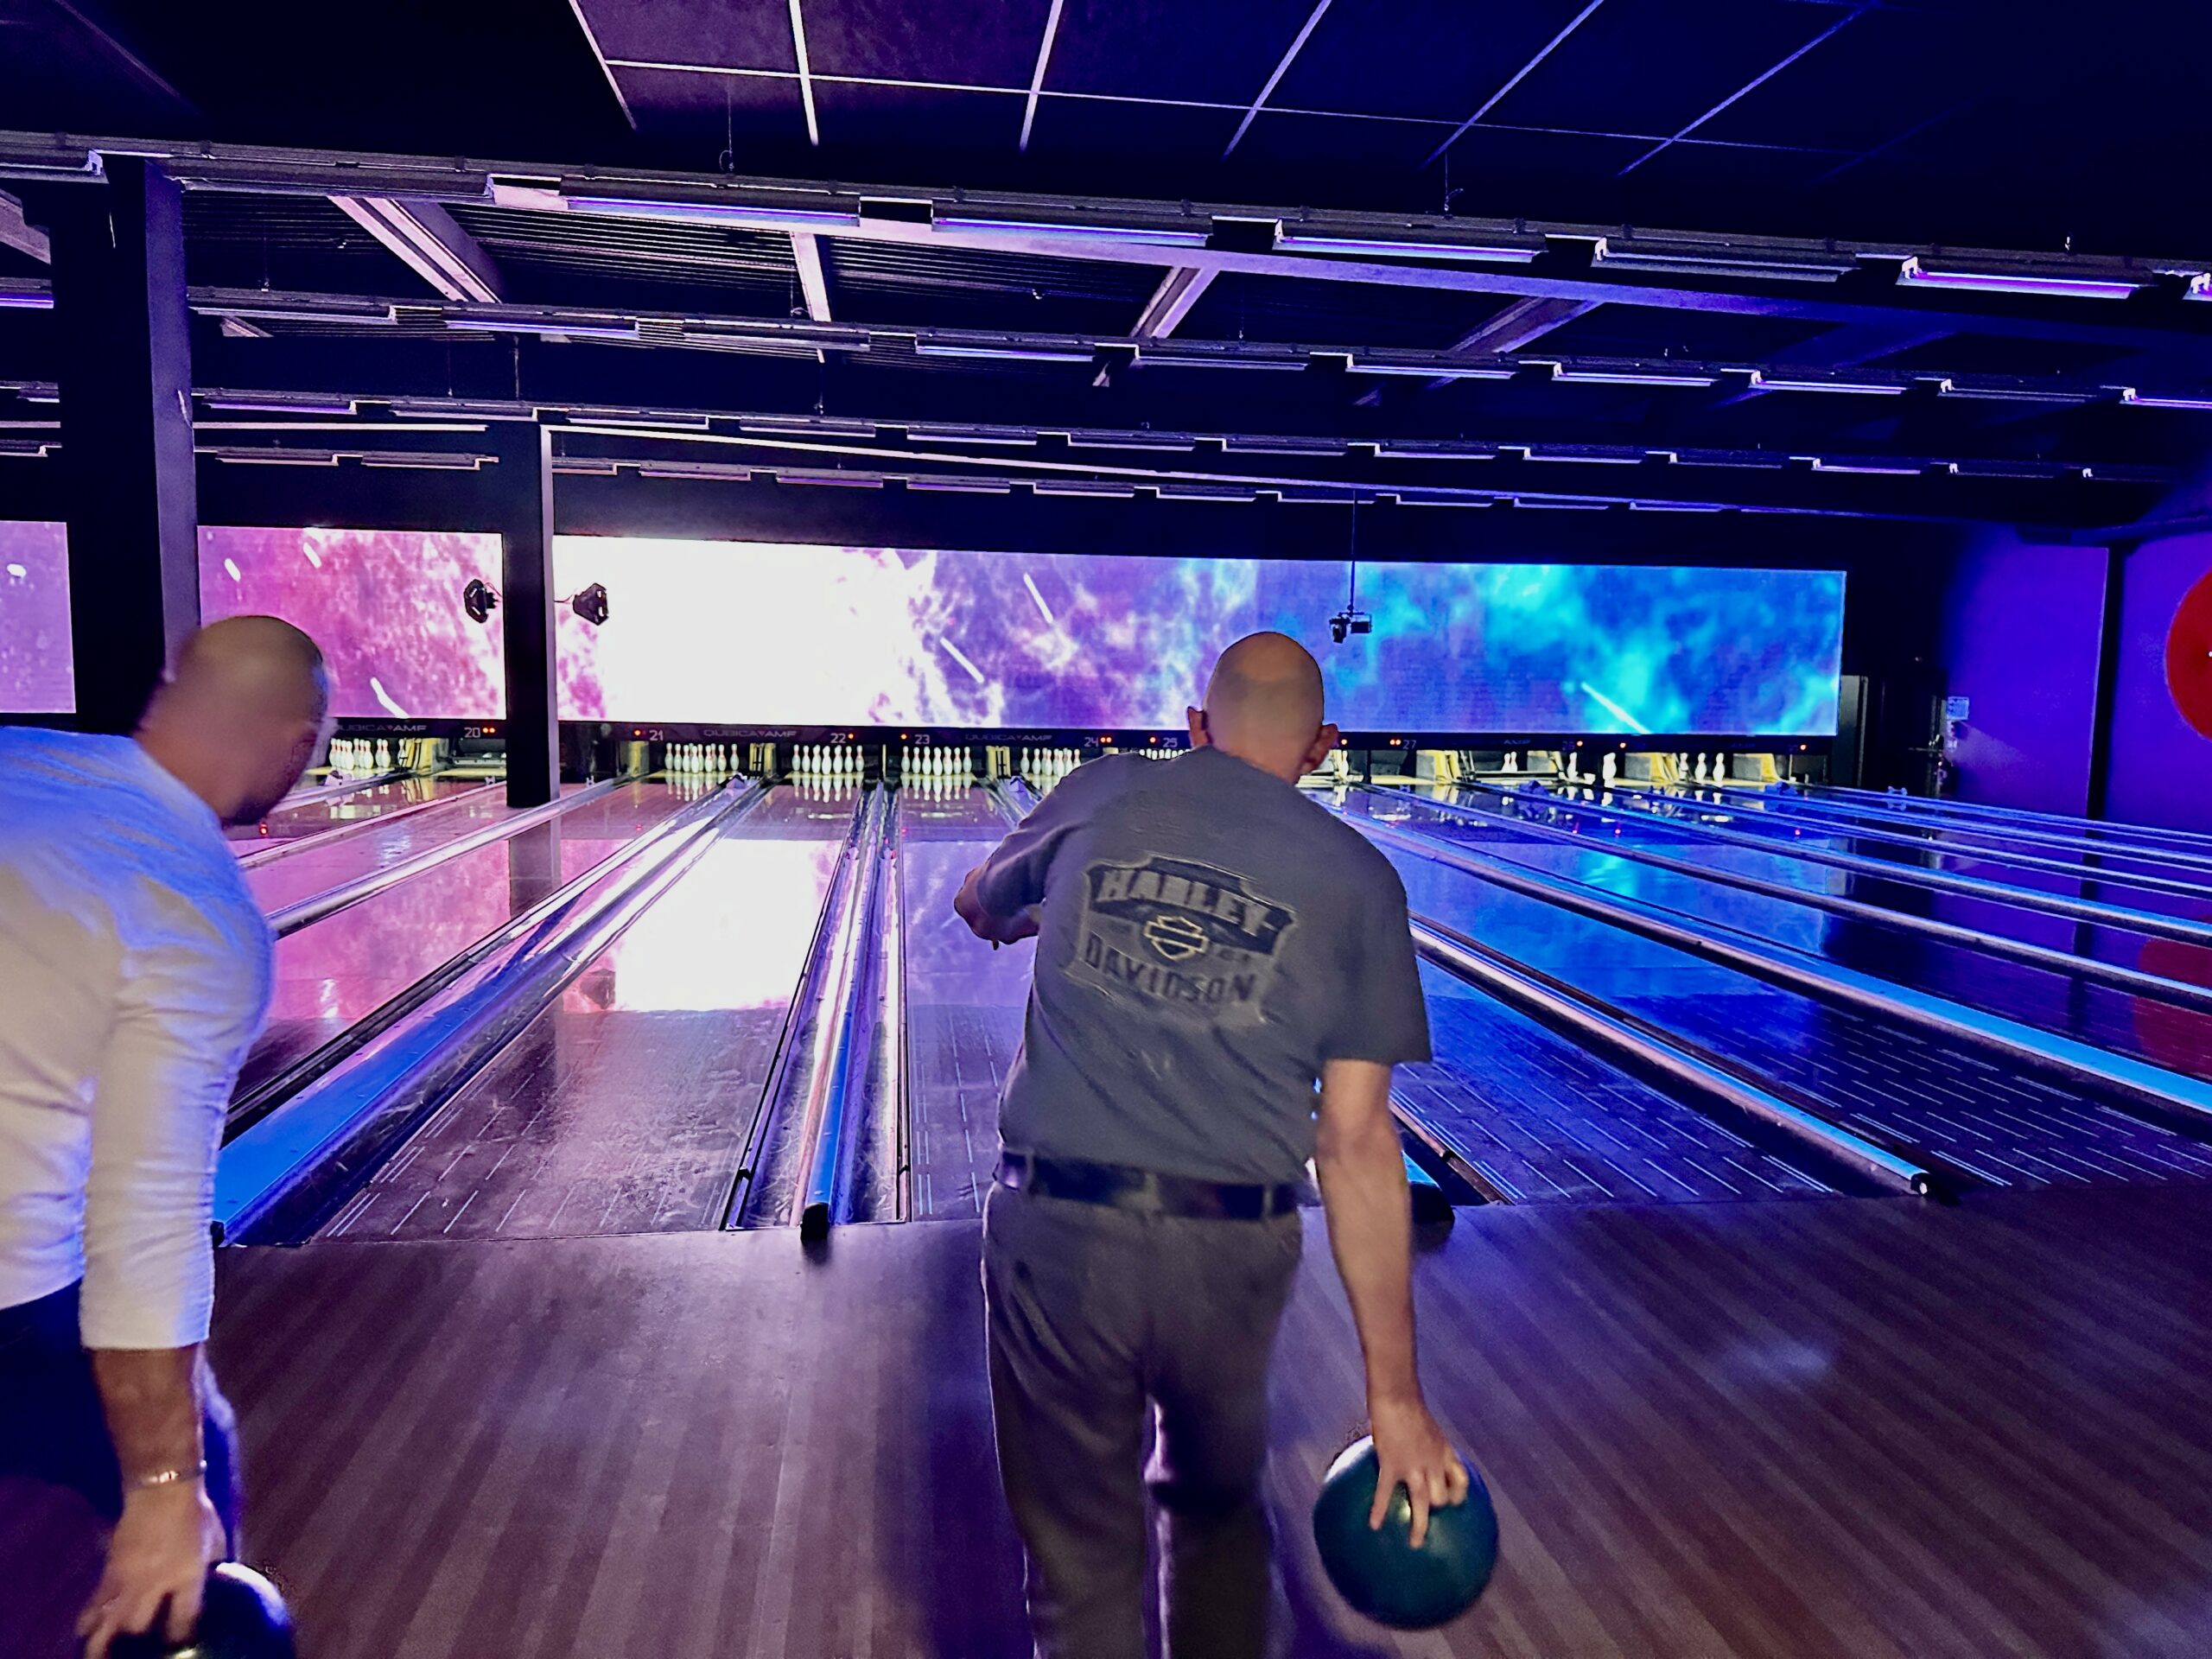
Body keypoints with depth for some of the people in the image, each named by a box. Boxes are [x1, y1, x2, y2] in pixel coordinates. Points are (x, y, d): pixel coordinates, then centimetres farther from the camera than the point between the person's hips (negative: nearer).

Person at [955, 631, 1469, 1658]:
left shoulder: (1099, 799, 3)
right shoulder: (1357, 881, 0)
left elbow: (979, 906, 23)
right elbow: (1355, 1146, -4)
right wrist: (1395, 1392, 1)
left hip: (1055, 1231, 0)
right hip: (1233, 1254, 1)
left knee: (1082, 1556, 15)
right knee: (1216, 1508, 29)